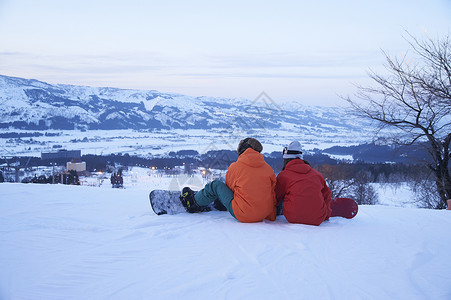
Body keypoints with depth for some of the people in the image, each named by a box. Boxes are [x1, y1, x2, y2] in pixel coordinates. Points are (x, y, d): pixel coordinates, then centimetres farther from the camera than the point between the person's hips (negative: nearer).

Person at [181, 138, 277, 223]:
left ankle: (195, 203, 32)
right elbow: (273, 193, 8)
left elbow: (229, 186, 11)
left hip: (243, 215, -4)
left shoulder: (235, 167, -4)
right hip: (265, 214, 5)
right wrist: (271, 217, 20)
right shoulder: (268, 168, 4)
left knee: (216, 185, 11)